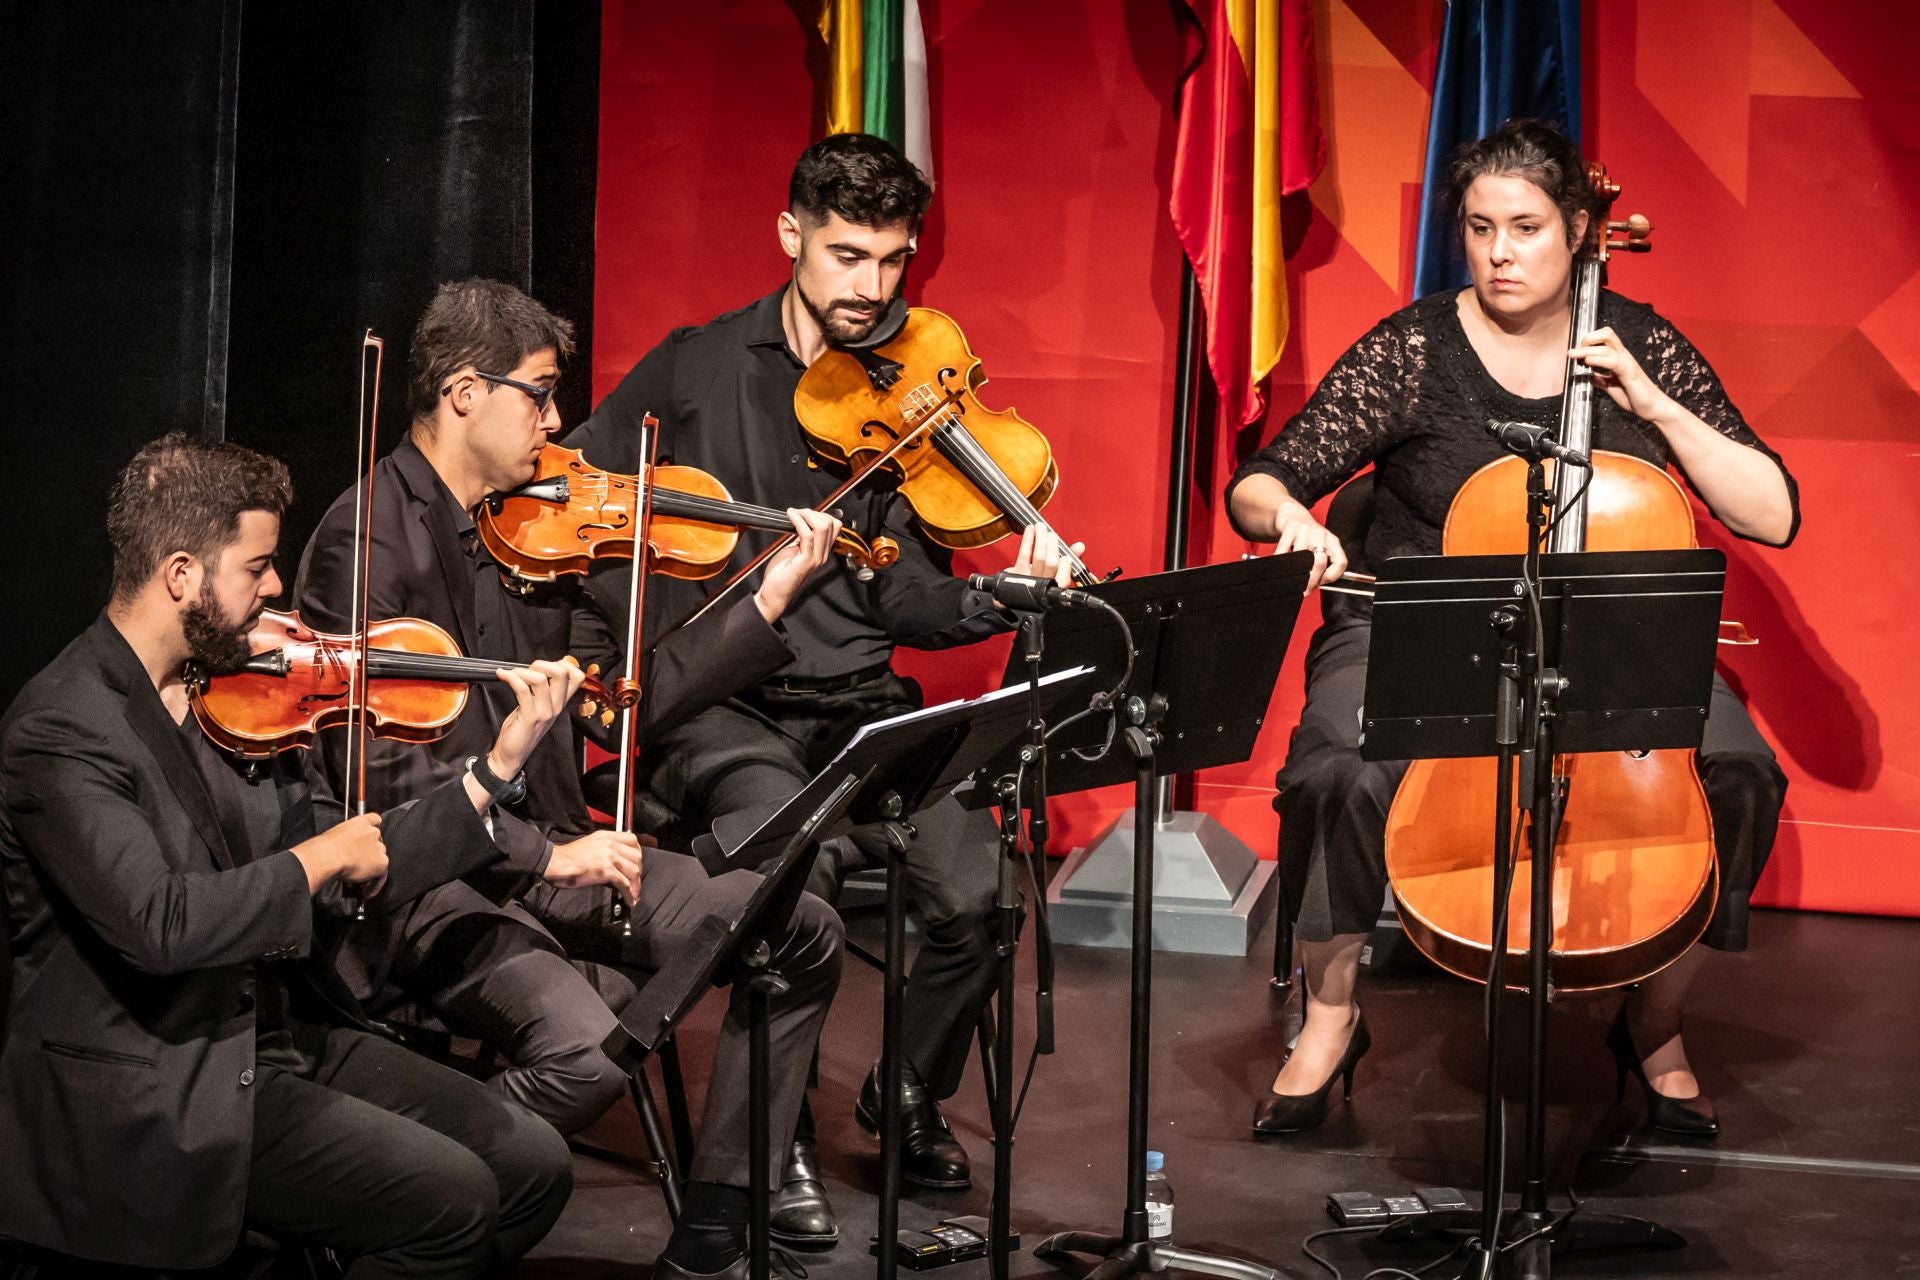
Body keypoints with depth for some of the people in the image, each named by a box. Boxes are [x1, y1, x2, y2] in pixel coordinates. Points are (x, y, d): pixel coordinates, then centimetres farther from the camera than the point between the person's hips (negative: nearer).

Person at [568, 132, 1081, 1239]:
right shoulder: (699, 370, 4)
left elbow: (912, 599, 0)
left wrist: (1008, 596, -21)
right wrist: (651, 618, -10)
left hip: (860, 707, 3)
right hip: (718, 709, -2)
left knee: (976, 888, -23)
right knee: (796, 866, -34)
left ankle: (914, 1094, 10)